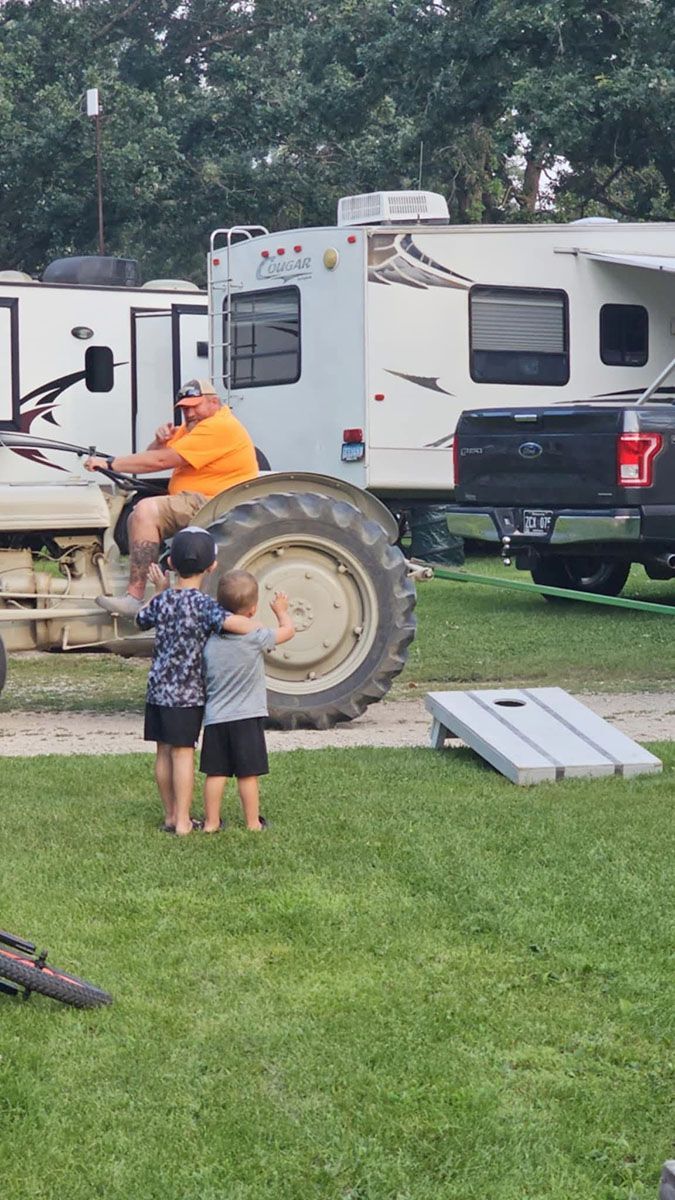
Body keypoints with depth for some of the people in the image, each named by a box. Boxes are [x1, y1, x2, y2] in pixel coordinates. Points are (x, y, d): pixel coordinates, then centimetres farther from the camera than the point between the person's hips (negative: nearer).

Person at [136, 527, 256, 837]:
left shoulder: (162, 601, 6)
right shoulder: (202, 603, -14)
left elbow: (141, 619, 27)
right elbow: (231, 622, -32)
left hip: (157, 687, 6)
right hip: (187, 691, -6)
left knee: (164, 751, 12)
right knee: (183, 752, -3)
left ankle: (171, 816, 22)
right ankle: (182, 822, 0)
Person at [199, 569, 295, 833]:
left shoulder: (210, 642, 1)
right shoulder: (255, 637, -13)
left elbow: (204, 679, 9)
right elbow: (288, 631, 1)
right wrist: (281, 611, 19)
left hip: (214, 718, 4)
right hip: (246, 717, -4)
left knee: (215, 773, 9)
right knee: (248, 774, 4)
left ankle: (211, 821, 13)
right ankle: (253, 823, 12)